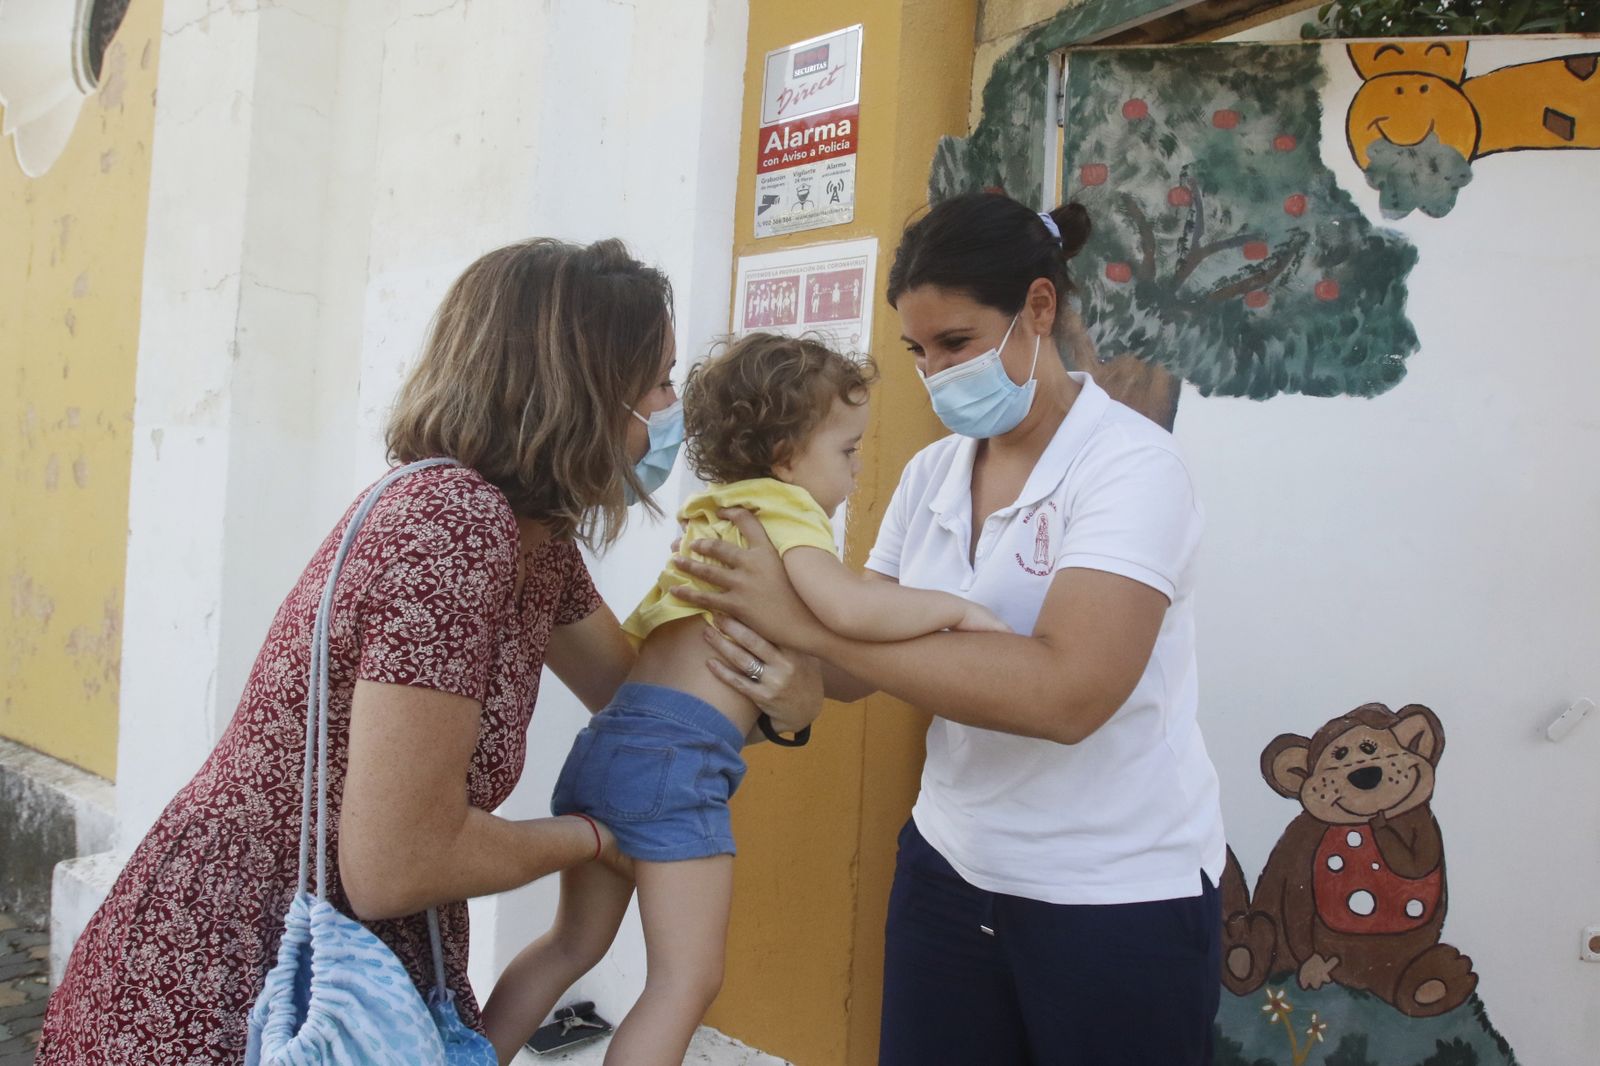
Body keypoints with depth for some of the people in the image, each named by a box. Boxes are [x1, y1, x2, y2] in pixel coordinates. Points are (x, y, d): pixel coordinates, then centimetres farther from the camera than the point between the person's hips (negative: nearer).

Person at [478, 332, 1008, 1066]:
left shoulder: (717, 515, 22)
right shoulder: (782, 509, -5)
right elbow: (847, 607, -23)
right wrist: (954, 607, -10)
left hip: (615, 733, 9)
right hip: (677, 753, -9)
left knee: (574, 944, 24)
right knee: (687, 981, 0)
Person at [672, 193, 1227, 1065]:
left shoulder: (1131, 465, -16)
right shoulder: (929, 474, 3)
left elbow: (1066, 690, -30)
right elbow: (861, 657, 2)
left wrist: (805, 619, -29)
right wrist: (773, 656, -21)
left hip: (1116, 899, -5)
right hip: (947, 868, 5)